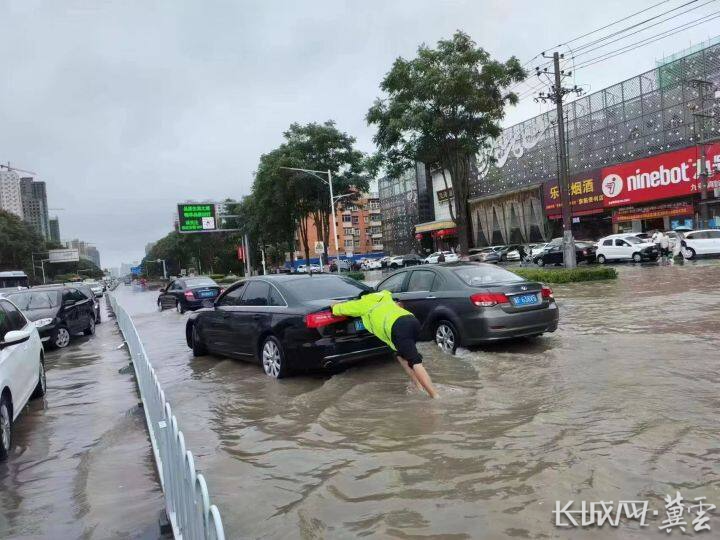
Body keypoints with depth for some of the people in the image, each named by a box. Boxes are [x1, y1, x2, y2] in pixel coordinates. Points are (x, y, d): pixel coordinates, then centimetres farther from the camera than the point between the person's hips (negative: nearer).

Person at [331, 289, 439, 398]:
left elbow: (339, 308, 33)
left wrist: (335, 306, 55)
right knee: (401, 356, 25)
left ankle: (435, 396, -18)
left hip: (399, 327, -7)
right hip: (413, 321, 7)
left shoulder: (363, 303, 22)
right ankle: (419, 387, 18)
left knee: (415, 362, -10)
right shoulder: (384, 296, 38)